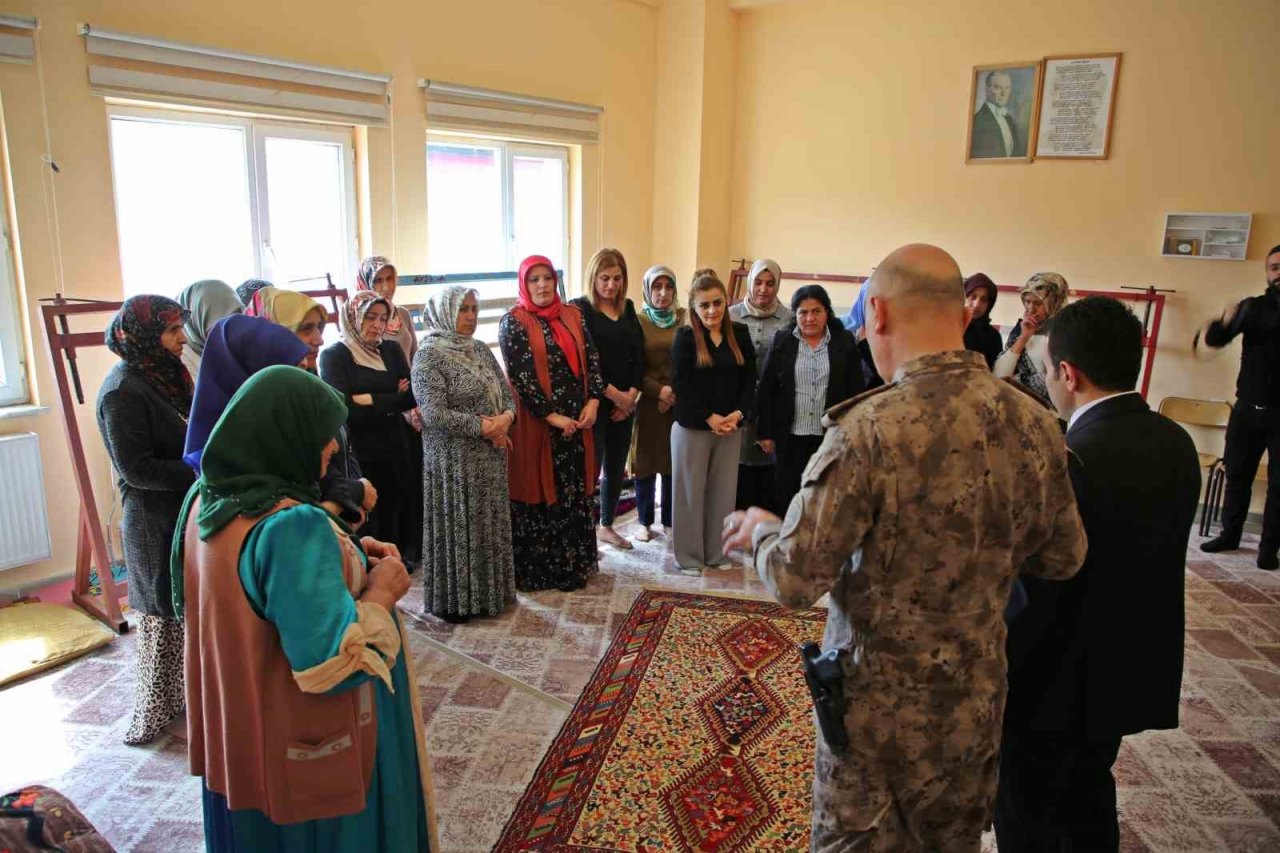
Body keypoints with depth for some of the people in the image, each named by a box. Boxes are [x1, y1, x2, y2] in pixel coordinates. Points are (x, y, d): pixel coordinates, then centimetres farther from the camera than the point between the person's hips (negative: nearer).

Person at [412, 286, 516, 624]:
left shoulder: (481, 350, 10)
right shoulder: (429, 357, -12)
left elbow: (506, 392, 12)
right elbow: (435, 413, -20)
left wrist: (506, 417, -10)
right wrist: (484, 426, -18)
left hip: (490, 457, 7)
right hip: (454, 461, -7)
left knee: (490, 525, 13)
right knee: (458, 528, 2)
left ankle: (489, 592, 26)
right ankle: (456, 599, 16)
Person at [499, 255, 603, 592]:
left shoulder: (572, 315, 9)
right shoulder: (513, 322, -7)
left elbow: (591, 358, 8)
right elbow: (520, 375, -14)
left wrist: (593, 401, -7)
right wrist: (552, 416, -17)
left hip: (577, 420, 5)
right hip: (536, 423, -5)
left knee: (575, 494, 11)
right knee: (539, 495, 2)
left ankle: (573, 565, 25)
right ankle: (535, 572, 15)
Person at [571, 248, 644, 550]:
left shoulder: (628, 308, 11)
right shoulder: (580, 309, -6)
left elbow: (638, 353, 8)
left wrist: (631, 395, -4)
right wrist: (615, 395, -12)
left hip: (626, 402, 6)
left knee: (617, 466, 13)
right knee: (592, 466, -6)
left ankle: (606, 525, 29)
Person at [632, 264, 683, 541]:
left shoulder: (685, 319, 4)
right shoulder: (638, 321, -1)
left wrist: (677, 393, -9)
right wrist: (659, 390, -14)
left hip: (680, 404, 1)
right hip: (648, 402, -1)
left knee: (675, 464, 4)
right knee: (646, 463, 5)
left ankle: (670, 521, 19)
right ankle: (645, 522, 20)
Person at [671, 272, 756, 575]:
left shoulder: (740, 334, 5)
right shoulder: (685, 337, -5)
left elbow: (749, 379, 5)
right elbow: (681, 385, -11)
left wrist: (739, 414, -10)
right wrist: (709, 418, -16)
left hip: (731, 427, 4)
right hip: (692, 427, -3)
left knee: (723, 491, 11)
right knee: (691, 492, 5)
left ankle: (717, 552, 25)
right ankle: (689, 556, 17)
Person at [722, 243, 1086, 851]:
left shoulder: (869, 430, -26)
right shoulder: (1035, 424, -8)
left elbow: (795, 581, -22)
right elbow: (1062, 559, 4)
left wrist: (759, 529, -2)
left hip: (880, 708, -5)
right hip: (977, 703, 5)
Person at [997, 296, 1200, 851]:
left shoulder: (1070, 462, -29)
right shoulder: (1176, 443, -4)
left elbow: (1035, 599, -26)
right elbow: (1150, 555, 5)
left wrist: (1002, 678, -13)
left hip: (1061, 681, -7)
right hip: (1135, 669, 8)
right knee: (1088, 795, 29)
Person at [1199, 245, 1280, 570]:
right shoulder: (1253, 307, 3)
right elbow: (1215, 338, -9)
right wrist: (1224, 323, -31)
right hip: (1248, 409, 2)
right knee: (1237, 474, 9)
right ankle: (1230, 534, 22)